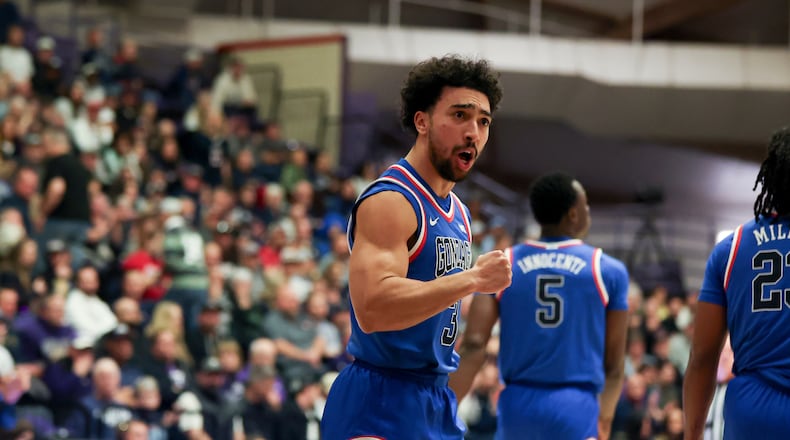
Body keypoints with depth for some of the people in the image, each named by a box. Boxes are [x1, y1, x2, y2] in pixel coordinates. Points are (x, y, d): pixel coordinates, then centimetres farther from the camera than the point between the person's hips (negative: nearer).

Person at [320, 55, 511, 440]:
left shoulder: (457, 213, 15)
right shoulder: (388, 201, -15)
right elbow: (371, 308, -28)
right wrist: (471, 279, -27)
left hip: (438, 405, 10)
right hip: (379, 405, -10)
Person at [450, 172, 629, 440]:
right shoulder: (608, 271, 3)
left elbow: (473, 347, -5)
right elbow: (614, 363, 7)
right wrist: (605, 417, 23)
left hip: (517, 405, 3)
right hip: (576, 408, -3)